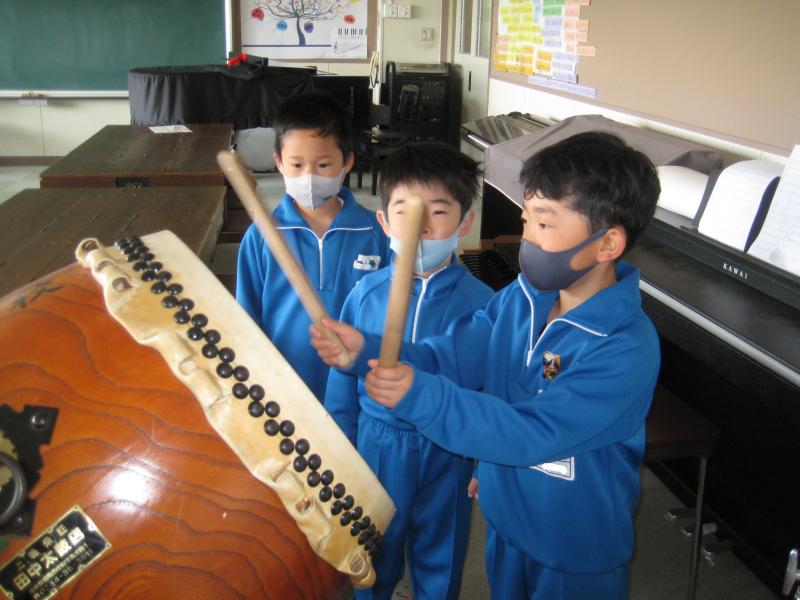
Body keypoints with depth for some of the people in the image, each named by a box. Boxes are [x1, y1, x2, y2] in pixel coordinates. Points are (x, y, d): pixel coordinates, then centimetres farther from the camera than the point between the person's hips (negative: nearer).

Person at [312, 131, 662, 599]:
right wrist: (367, 350, -24)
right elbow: (450, 356, -9)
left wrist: (418, 397, -42)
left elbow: (532, 433, -35)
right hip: (506, 518, 6)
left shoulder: (626, 349, -30)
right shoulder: (520, 298, -7)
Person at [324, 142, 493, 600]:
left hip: (447, 457, -1)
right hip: (376, 448, 1)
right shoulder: (366, 294, -10)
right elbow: (342, 379, 0)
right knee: (371, 562, 22)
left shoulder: (481, 303, -14)